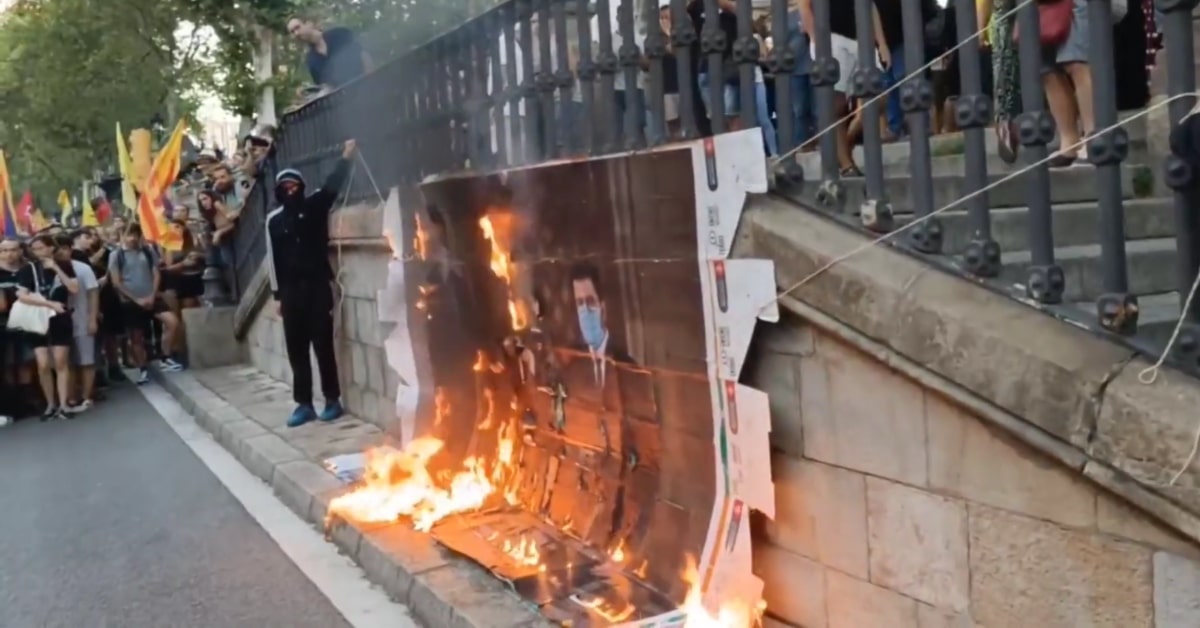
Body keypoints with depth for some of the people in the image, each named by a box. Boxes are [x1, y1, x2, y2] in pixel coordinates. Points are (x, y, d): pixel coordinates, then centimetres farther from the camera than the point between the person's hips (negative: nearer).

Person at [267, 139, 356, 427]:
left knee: (323, 345, 0)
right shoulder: (274, 220, 6)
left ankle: (332, 400, 9)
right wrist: (277, 295, 5)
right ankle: (304, 404, 11)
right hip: (291, 291, 2)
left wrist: (346, 157, -22)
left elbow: (333, 185, -10)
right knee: (296, 349, 5)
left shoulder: (315, 205, 3)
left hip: (318, 286, -2)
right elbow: (273, 258, 7)